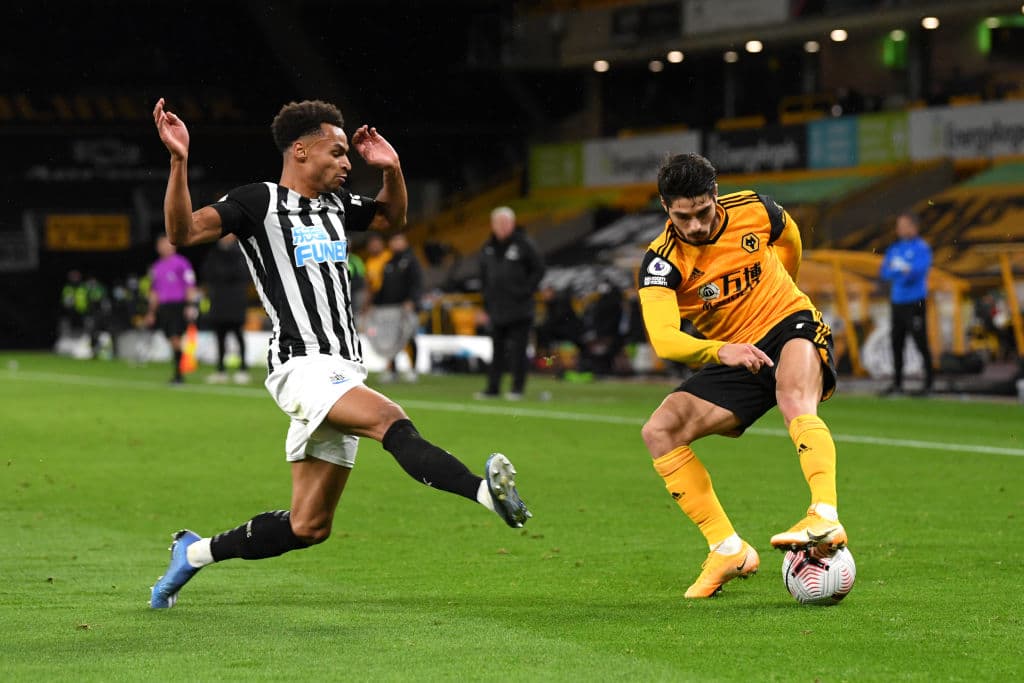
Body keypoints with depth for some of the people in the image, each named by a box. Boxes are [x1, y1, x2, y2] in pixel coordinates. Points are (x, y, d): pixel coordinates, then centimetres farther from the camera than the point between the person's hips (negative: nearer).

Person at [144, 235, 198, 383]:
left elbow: (190, 286, -4)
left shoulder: (181, 263, -2)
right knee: (172, 340, 6)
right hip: (163, 307, 6)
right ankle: (178, 374, 11)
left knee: (176, 338, -14)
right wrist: (151, 312, 22)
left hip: (179, 305, -6)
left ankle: (178, 372, -12)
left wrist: (190, 306, -12)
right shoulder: (156, 267, 17)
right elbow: (154, 292, 24)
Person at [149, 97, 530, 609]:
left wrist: (392, 169, 18)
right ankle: (485, 490, -53)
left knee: (309, 526, 9)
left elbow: (393, 218, 36)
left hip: (341, 374, 8)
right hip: (300, 366, -8)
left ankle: (197, 552, 26)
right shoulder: (258, 202, -4)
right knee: (391, 420, -34)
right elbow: (183, 231, -15)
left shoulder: (335, 204, 18)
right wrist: (179, 162, -28)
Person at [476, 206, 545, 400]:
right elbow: (484, 277, 19)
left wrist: (526, 291, -9)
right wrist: (486, 305, 14)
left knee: (517, 349, -4)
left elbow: (539, 269, 0)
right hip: (497, 309, 5)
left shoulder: (524, 244, -4)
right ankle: (493, 388, 11)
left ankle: (517, 388, 1)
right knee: (497, 349, 8)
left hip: (519, 309, -5)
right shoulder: (488, 248, 12)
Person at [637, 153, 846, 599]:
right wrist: (720, 352, -48)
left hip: (791, 325, -2)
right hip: (732, 356, 2)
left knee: (795, 400, -37)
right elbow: (663, 340, -31)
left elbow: (789, 238, 17)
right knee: (659, 431, -16)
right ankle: (728, 550, -13)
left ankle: (826, 518, -53)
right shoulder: (661, 261, -16)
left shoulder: (753, 211, -10)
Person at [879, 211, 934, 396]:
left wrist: (895, 270, -12)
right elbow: (884, 272, 5)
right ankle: (897, 383, 18)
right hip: (897, 302, 7)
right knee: (896, 343, 10)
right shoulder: (895, 247, 14)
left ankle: (928, 384, -6)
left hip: (915, 303, -7)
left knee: (921, 343, -8)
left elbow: (917, 271, -18)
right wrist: (901, 271, -12)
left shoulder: (921, 248, -5)